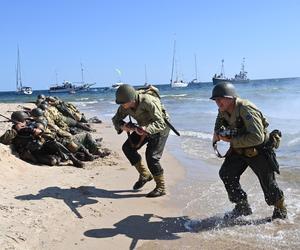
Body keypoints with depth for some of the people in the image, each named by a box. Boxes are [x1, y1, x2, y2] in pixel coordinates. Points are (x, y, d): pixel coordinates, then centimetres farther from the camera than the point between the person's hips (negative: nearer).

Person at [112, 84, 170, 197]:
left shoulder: (148, 102, -37)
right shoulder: (125, 106, -17)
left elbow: (160, 123, -39)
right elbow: (116, 119, -7)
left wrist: (145, 129, -57)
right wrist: (122, 126, -31)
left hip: (160, 128, -7)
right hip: (144, 127, 7)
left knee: (151, 156, -17)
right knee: (127, 147, -2)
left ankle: (161, 187, -2)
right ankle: (145, 174, 10)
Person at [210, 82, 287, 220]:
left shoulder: (246, 110, -31)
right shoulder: (223, 111, -5)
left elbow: (257, 138, -37)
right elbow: (218, 126, 16)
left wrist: (231, 140, -33)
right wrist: (218, 135, -9)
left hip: (259, 150, -7)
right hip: (239, 149, 7)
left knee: (268, 183, 3)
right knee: (226, 173, -5)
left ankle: (280, 210, 31)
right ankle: (243, 207, 11)